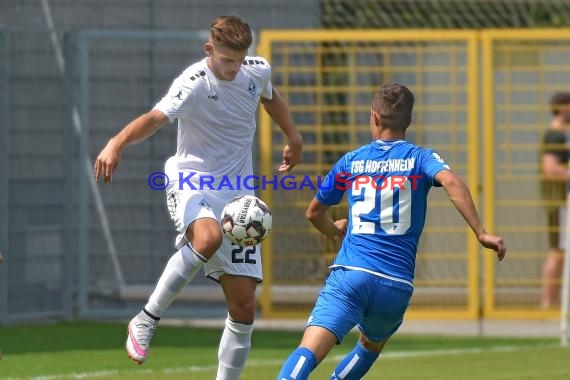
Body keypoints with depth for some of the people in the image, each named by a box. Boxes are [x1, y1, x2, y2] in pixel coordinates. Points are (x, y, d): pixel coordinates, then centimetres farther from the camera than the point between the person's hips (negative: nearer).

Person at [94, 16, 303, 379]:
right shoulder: (194, 84, -18)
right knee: (208, 238, -40)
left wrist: (294, 138, 24)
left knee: (244, 305, 1)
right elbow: (156, 118, -36)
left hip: (237, 195, 6)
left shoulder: (258, 70, 2)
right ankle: (146, 321, -25)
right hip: (192, 182, -6)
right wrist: (117, 144, -53)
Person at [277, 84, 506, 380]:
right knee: (371, 346, 31)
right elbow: (450, 181, -12)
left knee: (308, 353, -18)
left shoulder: (351, 162, 16)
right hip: (397, 286, 1)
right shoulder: (420, 158, 10)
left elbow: (314, 213, 27)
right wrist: (481, 233, -15)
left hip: (350, 274, -1)